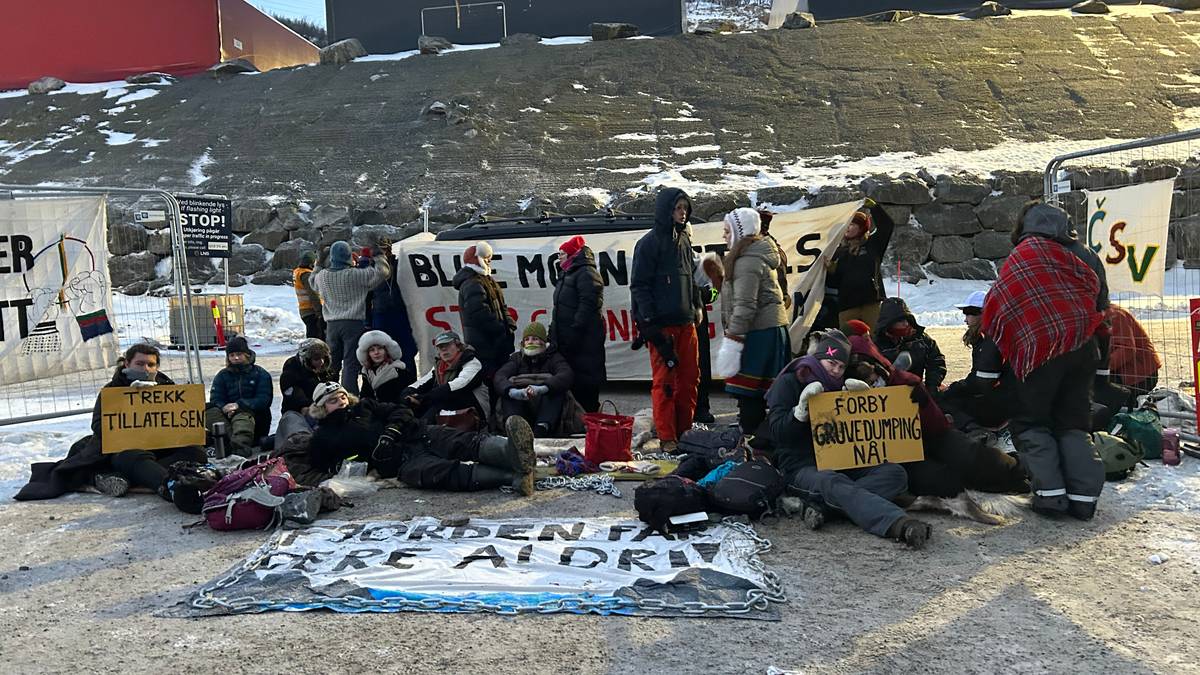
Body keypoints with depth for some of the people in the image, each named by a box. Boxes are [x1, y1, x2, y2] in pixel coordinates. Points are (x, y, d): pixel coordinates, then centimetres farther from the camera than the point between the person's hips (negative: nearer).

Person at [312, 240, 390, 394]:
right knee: (351, 364, -5)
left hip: (332, 325, 5)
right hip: (353, 324, -5)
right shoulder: (356, 275, -13)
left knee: (332, 364, 16)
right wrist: (379, 257, 8)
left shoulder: (322, 276, 3)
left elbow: (313, 282, 27)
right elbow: (382, 272, -10)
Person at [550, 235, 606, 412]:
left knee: (585, 381, -6)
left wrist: (575, 331, -24)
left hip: (584, 341, -10)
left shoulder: (586, 273, -10)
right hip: (567, 339, 10)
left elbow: (589, 305, -20)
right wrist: (554, 331, 19)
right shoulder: (568, 275, 22)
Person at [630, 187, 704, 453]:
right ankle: (667, 438, 3)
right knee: (664, 380, -3)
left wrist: (696, 306, 17)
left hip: (686, 322, 7)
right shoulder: (650, 242, -6)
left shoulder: (683, 239, 16)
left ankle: (685, 431, 19)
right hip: (661, 324, -7)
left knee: (690, 378, 8)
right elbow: (639, 285, -10)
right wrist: (649, 322, -14)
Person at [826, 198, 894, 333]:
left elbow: (887, 226, -4)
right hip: (847, 305, 2)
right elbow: (834, 282, 13)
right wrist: (831, 271, -7)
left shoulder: (872, 244, 9)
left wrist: (874, 208, -10)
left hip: (872, 303, -2)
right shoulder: (840, 251, 13)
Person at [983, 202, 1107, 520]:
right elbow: (1101, 302, 17)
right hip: (1084, 346, 5)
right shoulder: (1085, 256, 17)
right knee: (1074, 423, 14)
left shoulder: (1025, 253, 0)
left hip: (1043, 346, -5)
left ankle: (1050, 491, -8)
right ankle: (1084, 494, 1)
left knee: (1030, 423, 6)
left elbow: (997, 303, -3)